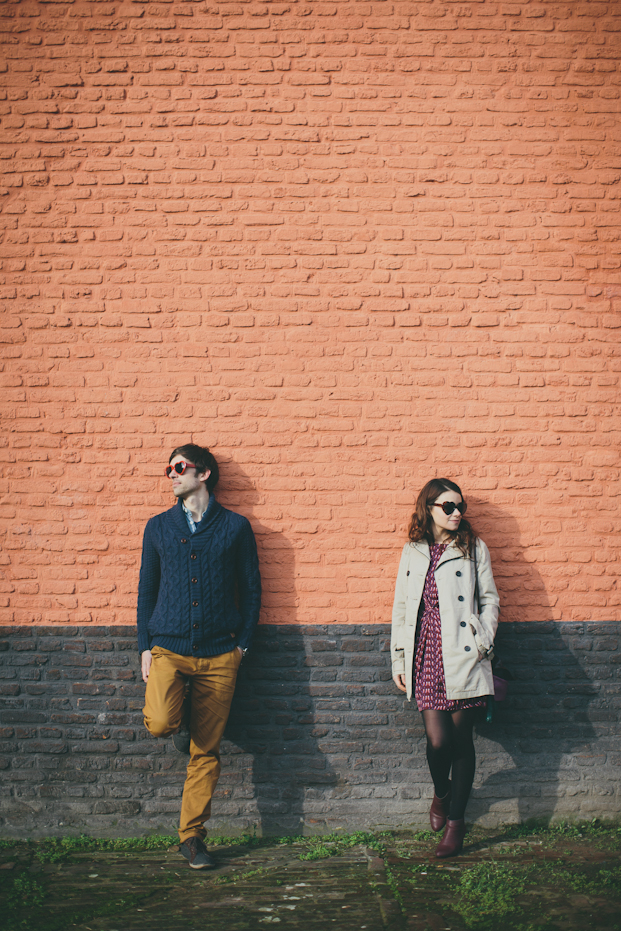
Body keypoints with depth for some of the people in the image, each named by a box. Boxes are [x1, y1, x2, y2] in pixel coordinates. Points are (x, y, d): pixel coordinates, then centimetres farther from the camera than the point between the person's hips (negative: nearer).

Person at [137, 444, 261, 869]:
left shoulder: (236, 527, 3)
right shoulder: (159, 527, 9)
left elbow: (251, 588, 7)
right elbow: (147, 589, 11)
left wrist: (243, 643, 1)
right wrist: (145, 647, 5)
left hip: (219, 654, -1)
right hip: (168, 647, 1)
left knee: (206, 752, 3)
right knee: (160, 723, -23)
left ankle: (192, 836, 19)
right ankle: (181, 717, 14)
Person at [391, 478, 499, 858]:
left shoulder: (473, 547, 7)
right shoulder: (413, 552, 12)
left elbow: (490, 599, 8)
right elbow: (401, 606, 14)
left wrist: (483, 643, -4)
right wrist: (399, 658, 11)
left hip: (462, 655, -1)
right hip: (427, 653, 1)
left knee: (461, 738, 2)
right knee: (438, 739, -5)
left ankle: (456, 821, 17)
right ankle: (441, 793, 28)